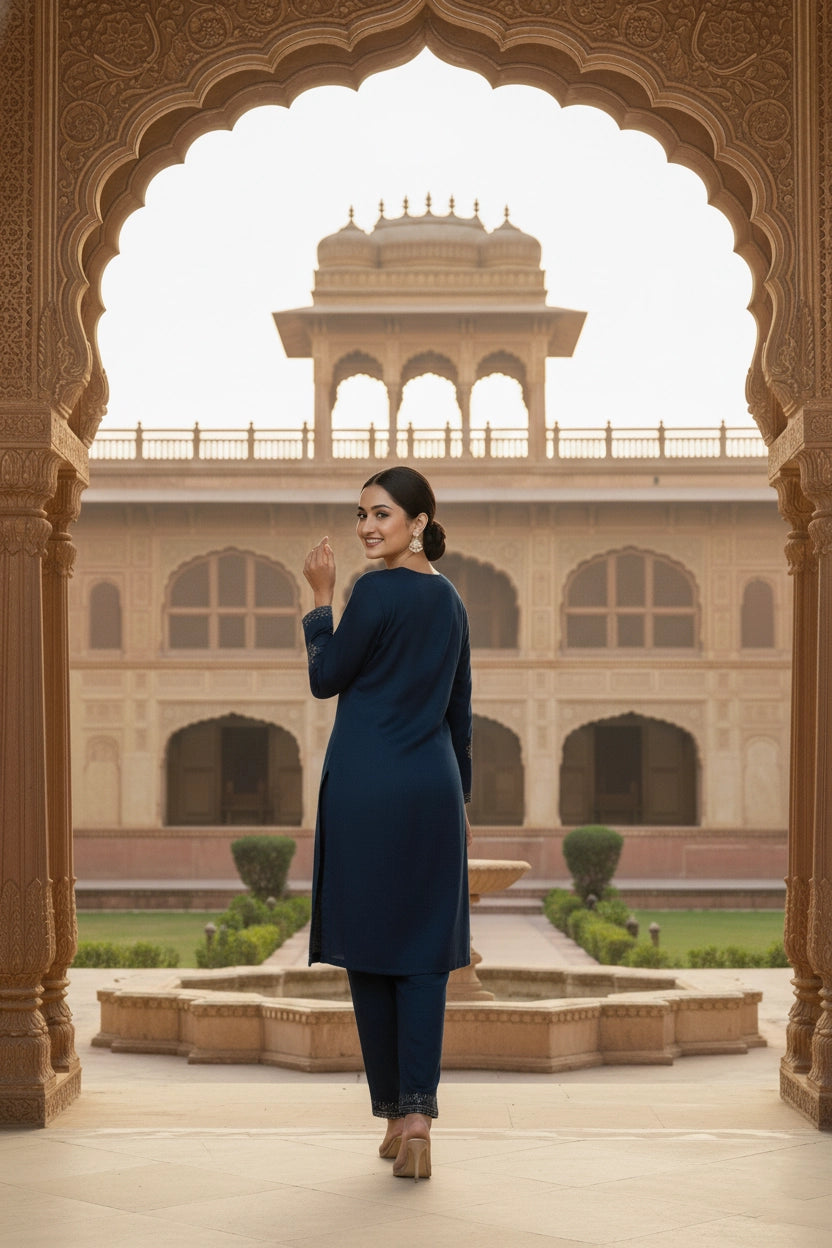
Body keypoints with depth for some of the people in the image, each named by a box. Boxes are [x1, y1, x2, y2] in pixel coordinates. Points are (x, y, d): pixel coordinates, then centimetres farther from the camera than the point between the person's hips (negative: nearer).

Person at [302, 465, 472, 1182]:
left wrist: (321, 598, 3)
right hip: (433, 789, 6)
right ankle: (417, 1114, -10)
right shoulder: (449, 599, 11)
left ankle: (393, 1112, 10)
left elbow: (325, 679, -3)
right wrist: (461, 797, 21)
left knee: (368, 944, 5)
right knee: (424, 951, 2)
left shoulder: (377, 591, -11)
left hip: (366, 790, -6)